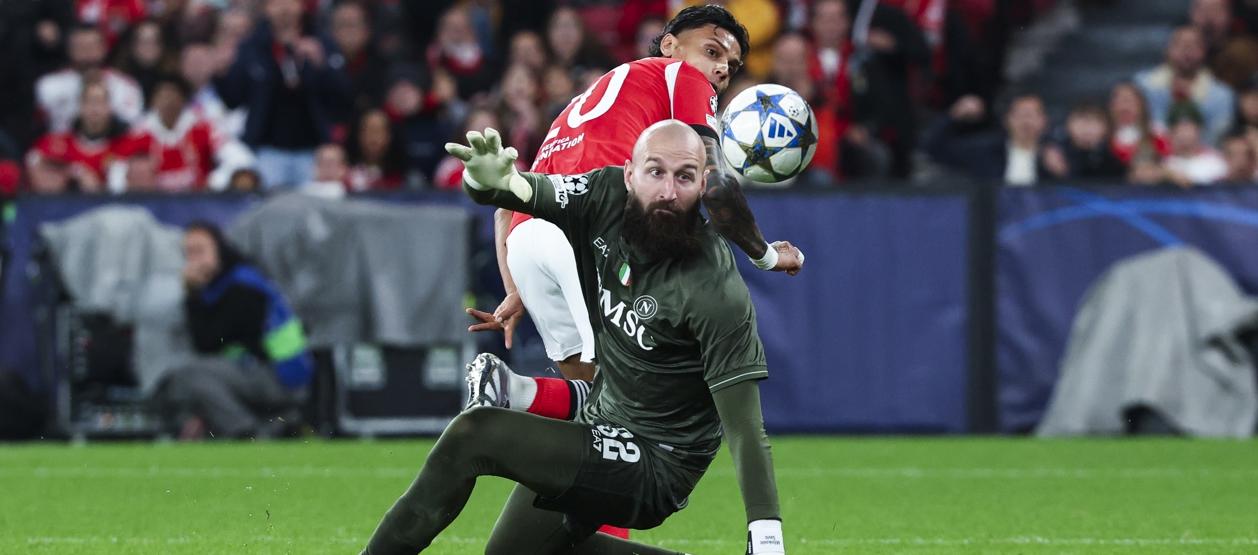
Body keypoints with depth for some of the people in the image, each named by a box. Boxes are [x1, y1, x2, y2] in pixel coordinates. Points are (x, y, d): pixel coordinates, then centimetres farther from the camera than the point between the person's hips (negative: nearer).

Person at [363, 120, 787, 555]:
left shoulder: (716, 291, -26)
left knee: (472, 436, -21)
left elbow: (745, 428, -25)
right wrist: (488, 178, -37)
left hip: (654, 468, -8)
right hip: (599, 418, 8)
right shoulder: (607, 198, -9)